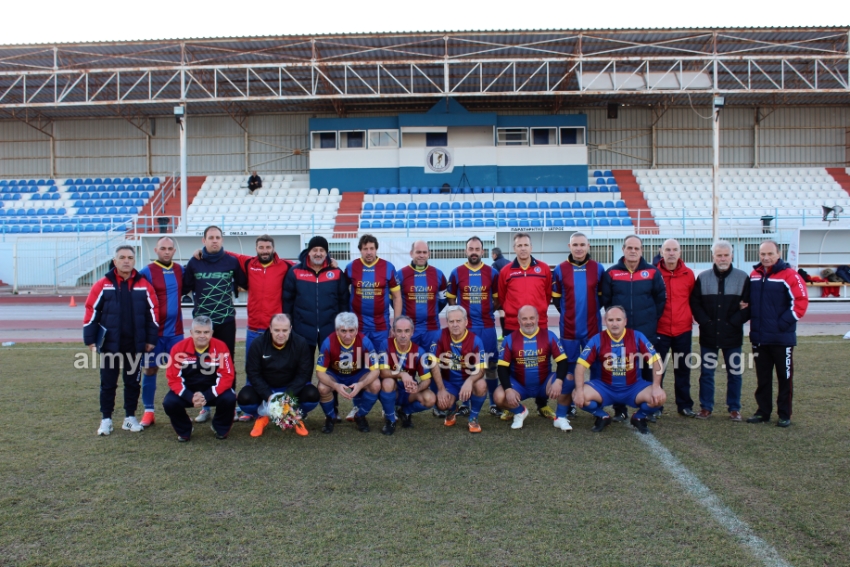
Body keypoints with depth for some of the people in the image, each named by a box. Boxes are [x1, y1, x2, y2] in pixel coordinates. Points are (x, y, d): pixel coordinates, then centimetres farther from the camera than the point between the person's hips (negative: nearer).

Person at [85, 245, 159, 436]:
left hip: (135, 344, 1)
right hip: (110, 343, -1)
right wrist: (90, 339, -5)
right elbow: (91, 311, -2)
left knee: (133, 382, 10)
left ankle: (130, 418, 22)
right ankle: (106, 419, 19)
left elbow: (153, 312, 4)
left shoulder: (144, 285, 2)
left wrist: (151, 339, 1)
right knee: (108, 383, 7)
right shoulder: (103, 285, -3)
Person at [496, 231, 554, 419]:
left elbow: (548, 294, 12)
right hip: (512, 326, -1)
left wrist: (539, 310, 10)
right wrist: (511, 312, 9)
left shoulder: (544, 268, 3)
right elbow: (501, 298, 10)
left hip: (539, 325, 1)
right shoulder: (505, 271, 1)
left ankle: (543, 405, 19)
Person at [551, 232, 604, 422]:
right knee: (568, 368, 7)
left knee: (597, 366, 6)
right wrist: (568, 313, 7)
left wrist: (592, 311, 6)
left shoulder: (598, 268, 1)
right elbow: (556, 297, 8)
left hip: (593, 327, 1)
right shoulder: (560, 269, -1)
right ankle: (566, 408, 15)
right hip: (569, 328, 0)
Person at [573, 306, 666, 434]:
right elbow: (581, 365, -12)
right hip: (605, 387, 0)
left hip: (633, 387, 0)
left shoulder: (637, 337, -9)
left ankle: (639, 418, 8)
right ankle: (602, 417, 7)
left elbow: (655, 361, -8)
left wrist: (656, 387, -19)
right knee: (578, 396, -24)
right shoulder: (597, 340, -10)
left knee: (659, 397, -25)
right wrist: (579, 391, -24)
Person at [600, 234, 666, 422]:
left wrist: (652, 318, 5)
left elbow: (661, 298, 8)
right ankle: (620, 410, 13)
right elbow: (604, 299, 6)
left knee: (647, 370, 6)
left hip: (646, 331, 0)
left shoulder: (652, 272, 2)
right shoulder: (611, 273, 2)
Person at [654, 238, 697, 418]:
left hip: (683, 330, 2)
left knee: (683, 369, 11)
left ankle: (684, 405, 22)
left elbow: (693, 300, 11)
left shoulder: (689, 274, 1)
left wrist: (691, 317, 4)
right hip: (659, 330, -2)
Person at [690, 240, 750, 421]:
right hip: (708, 335, 1)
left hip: (733, 335, -1)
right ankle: (706, 407, 16)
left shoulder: (743, 277, 1)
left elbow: (749, 305, -2)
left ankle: (734, 408, 20)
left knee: (735, 373, 7)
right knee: (706, 372, 6)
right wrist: (705, 321, -8)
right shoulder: (703, 278, 5)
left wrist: (734, 322, -11)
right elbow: (694, 303, 4)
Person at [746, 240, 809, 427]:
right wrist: (754, 320, 6)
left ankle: (784, 415, 16)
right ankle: (763, 412, 22)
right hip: (759, 338, 5)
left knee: (785, 377, 7)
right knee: (762, 378, 13)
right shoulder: (754, 275, 7)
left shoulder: (789, 275, -10)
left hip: (782, 338, -5)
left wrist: (784, 322, -16)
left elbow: (801, 302, -13)